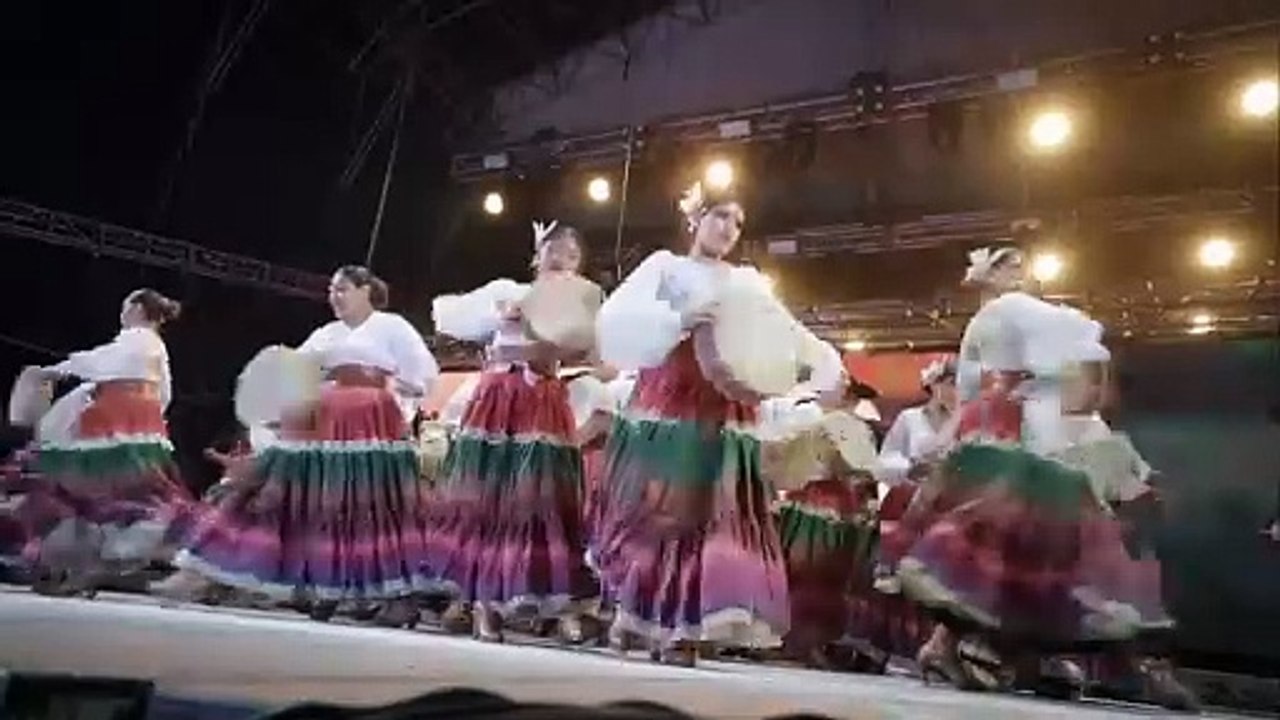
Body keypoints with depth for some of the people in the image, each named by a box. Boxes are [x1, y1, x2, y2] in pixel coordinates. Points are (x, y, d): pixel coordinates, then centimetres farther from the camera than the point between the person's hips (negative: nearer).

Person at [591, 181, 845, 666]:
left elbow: (788, 333, 11)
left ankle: (679, 628, 3)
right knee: (651, 505, -4)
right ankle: (630, 612, 11)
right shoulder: (665, 265, 9)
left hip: (726, 409, 4)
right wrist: (678, 320, -21)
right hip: (667, 399, -3)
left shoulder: (749, 282, 20)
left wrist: (825, 364, -5)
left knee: (714, 511, -2)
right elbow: (617, 316, -7)